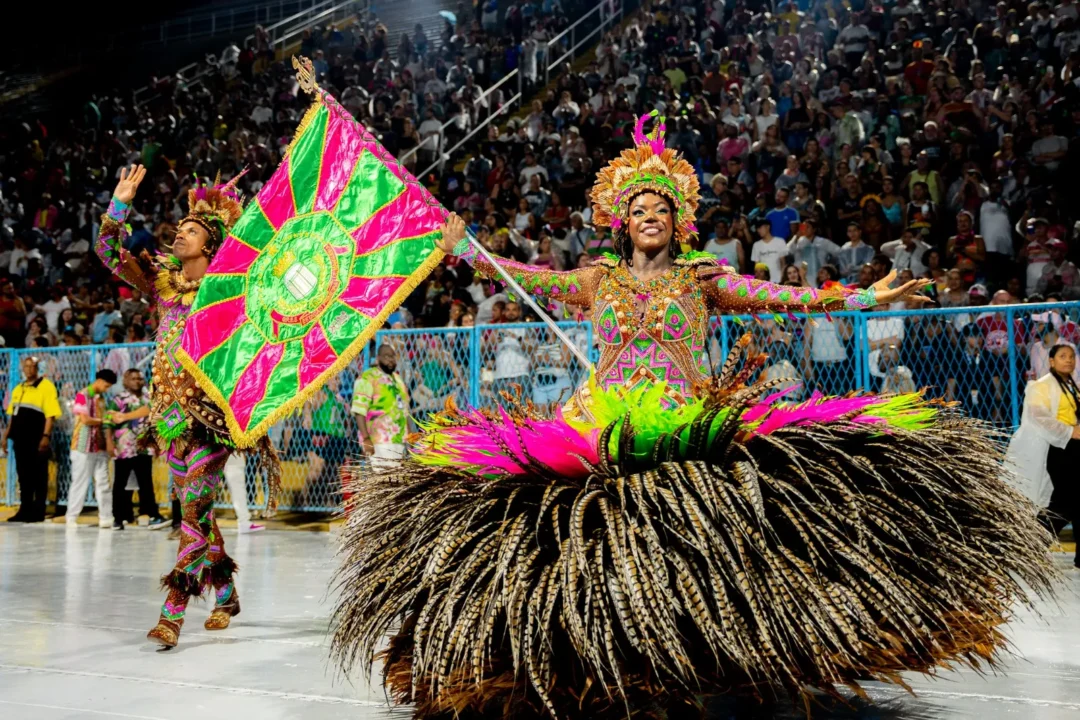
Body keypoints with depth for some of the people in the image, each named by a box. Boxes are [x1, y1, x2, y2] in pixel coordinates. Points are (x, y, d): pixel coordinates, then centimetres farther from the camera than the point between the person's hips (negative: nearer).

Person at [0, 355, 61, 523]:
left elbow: (51, 414, -12)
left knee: (39, 476, -1)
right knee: (23, 475, 10)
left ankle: (38, 511, 4)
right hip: (20, 438, 7)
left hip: (37, 439, -7)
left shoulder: (46, 386, -6)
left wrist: (46, 436, -19)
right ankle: (25, 510, 16)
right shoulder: (18, 389, 16)